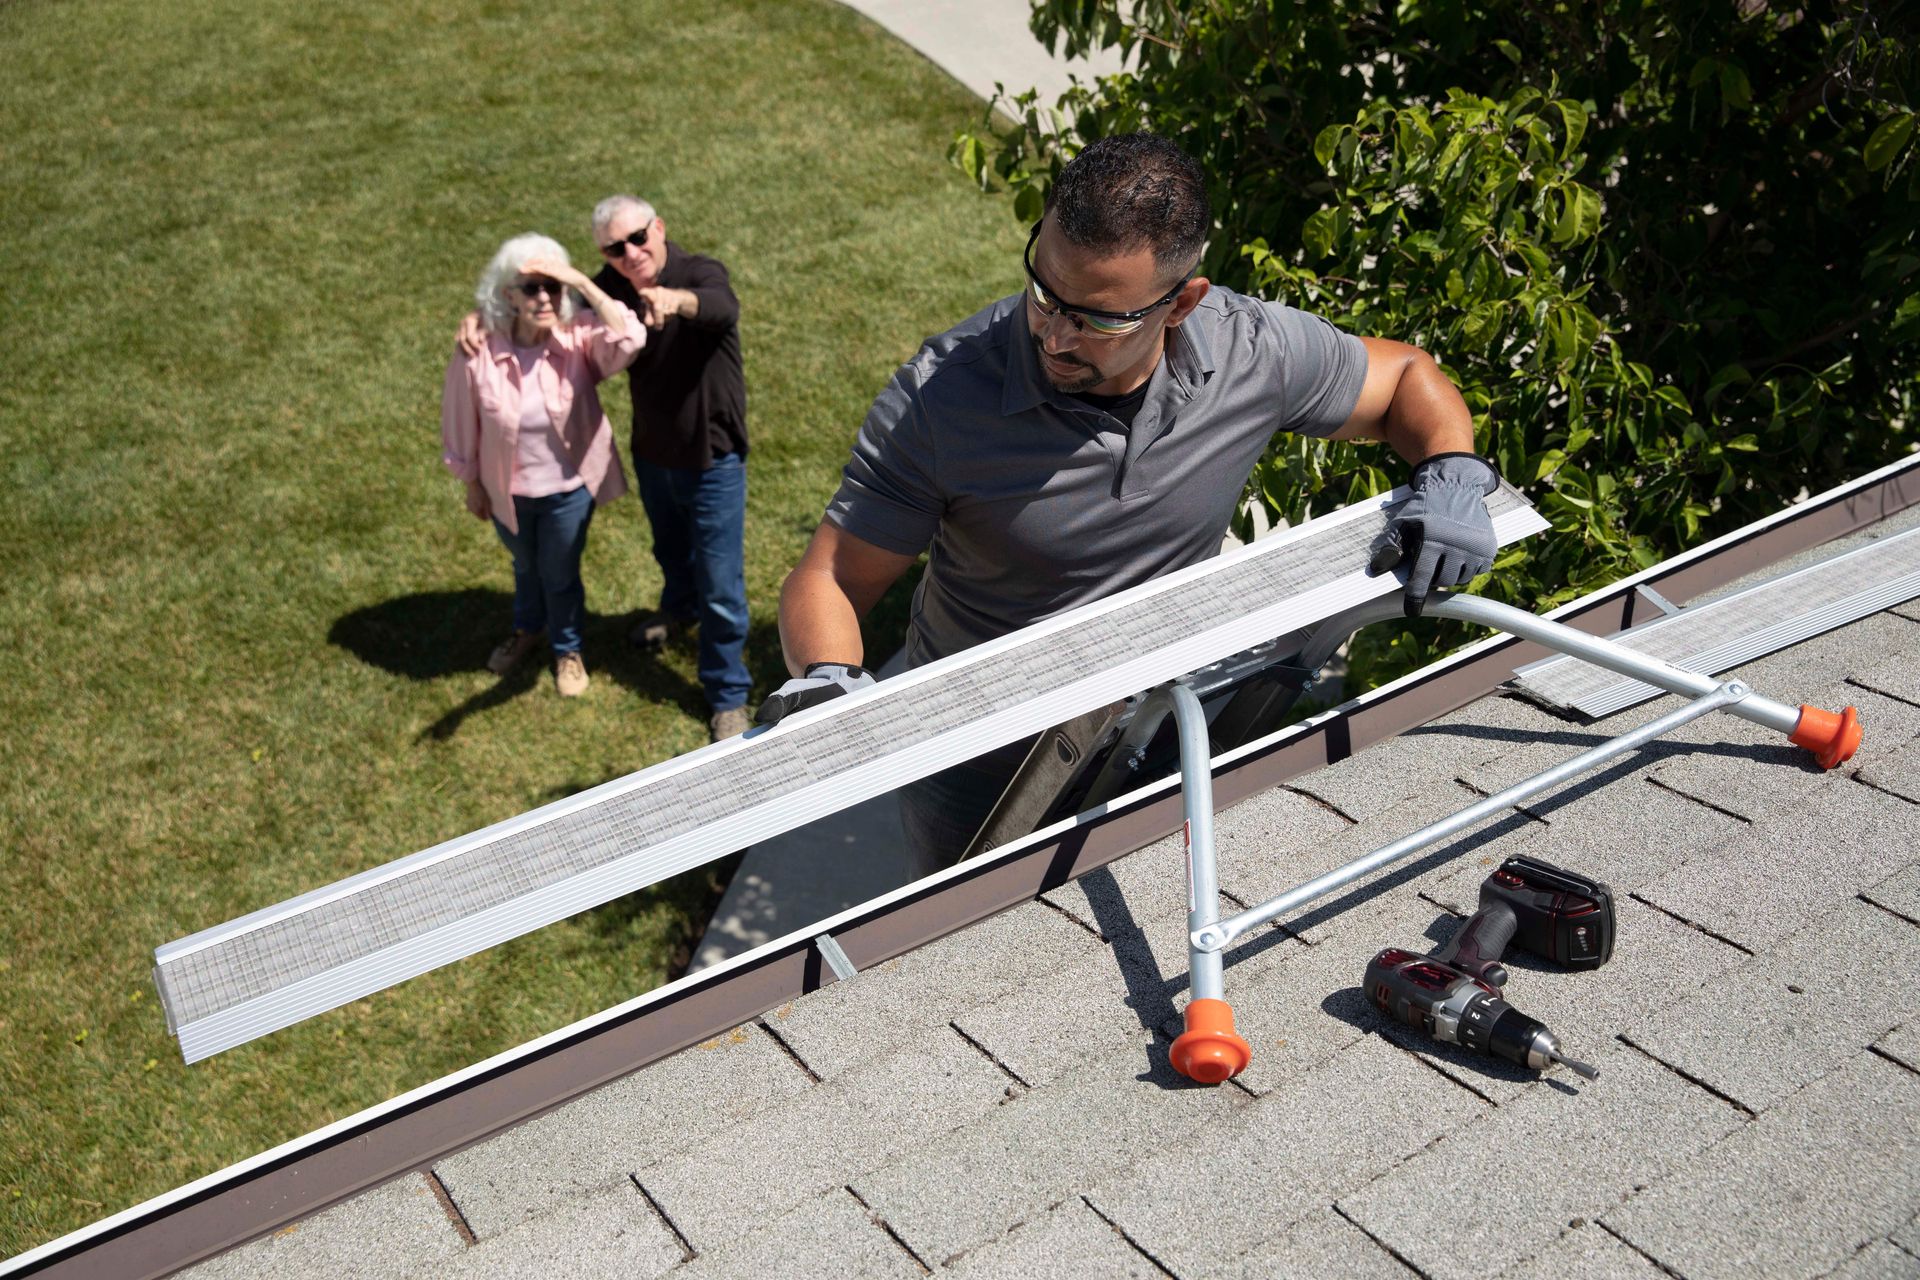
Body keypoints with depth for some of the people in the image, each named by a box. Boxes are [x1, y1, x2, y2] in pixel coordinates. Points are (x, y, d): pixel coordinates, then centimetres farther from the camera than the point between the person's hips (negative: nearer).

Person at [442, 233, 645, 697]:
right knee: (525, 566, 30)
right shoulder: (477, 353, -23)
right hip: (507, 490, 1)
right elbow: (463, 423, -9)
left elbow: (630, 341, -44)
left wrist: (582, 282, -44)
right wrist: (472, 484, 2)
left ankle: (567, 650, 51)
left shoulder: (577, 339, -24)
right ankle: (527, 628, 62)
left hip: (569, 489, -1)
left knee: (560, 575, 21)